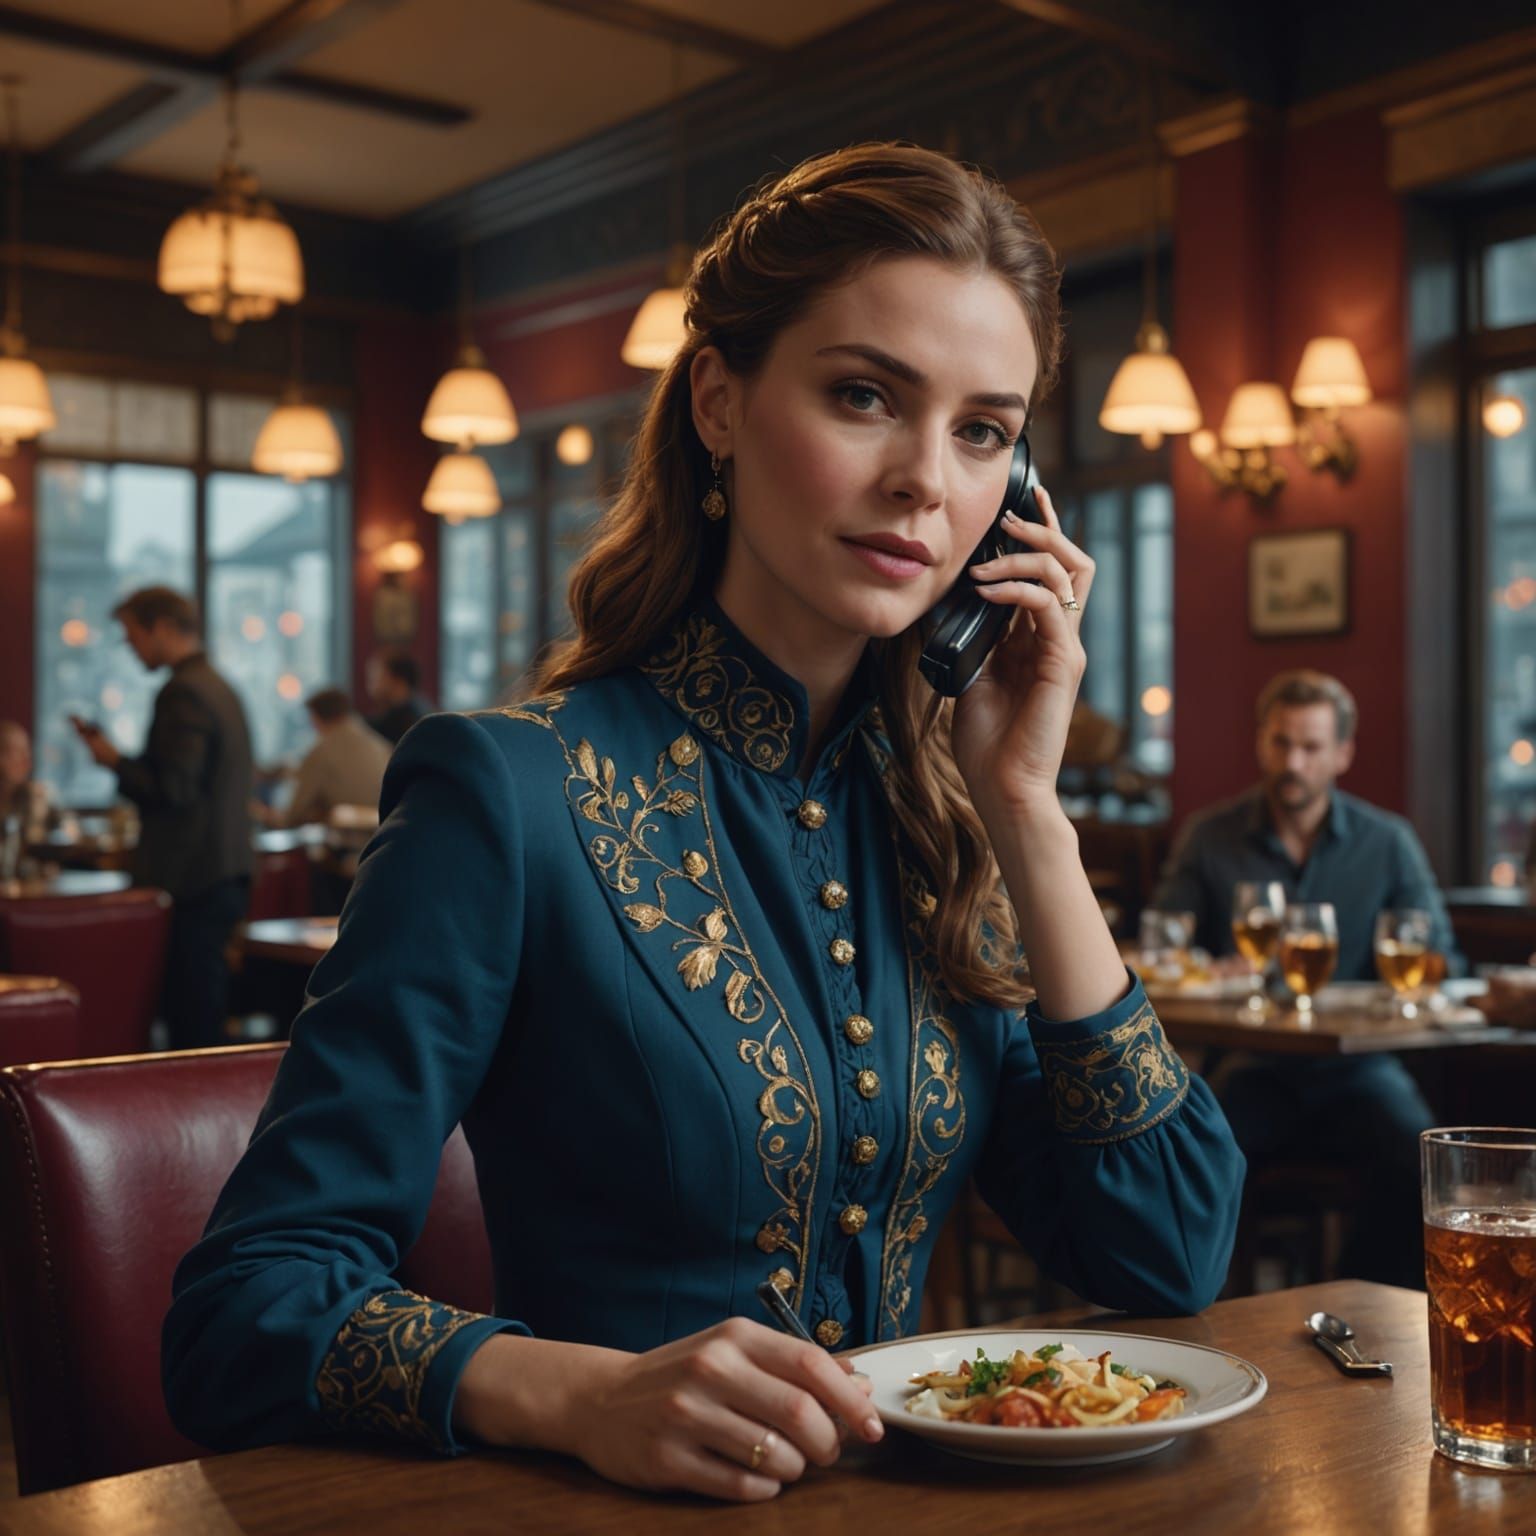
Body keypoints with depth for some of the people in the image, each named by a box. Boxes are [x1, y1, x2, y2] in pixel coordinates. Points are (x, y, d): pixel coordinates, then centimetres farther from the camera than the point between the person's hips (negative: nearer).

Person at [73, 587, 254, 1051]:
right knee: (206, 1017, 14)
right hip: (224, 873, 10)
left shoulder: (183, 692, -15)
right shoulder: (219, 687, 15)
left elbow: (173, 790, -21)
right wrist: (125, 760, 16)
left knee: (192, 1024, -4)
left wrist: (115, 761, -6)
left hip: (191, 880, -10)